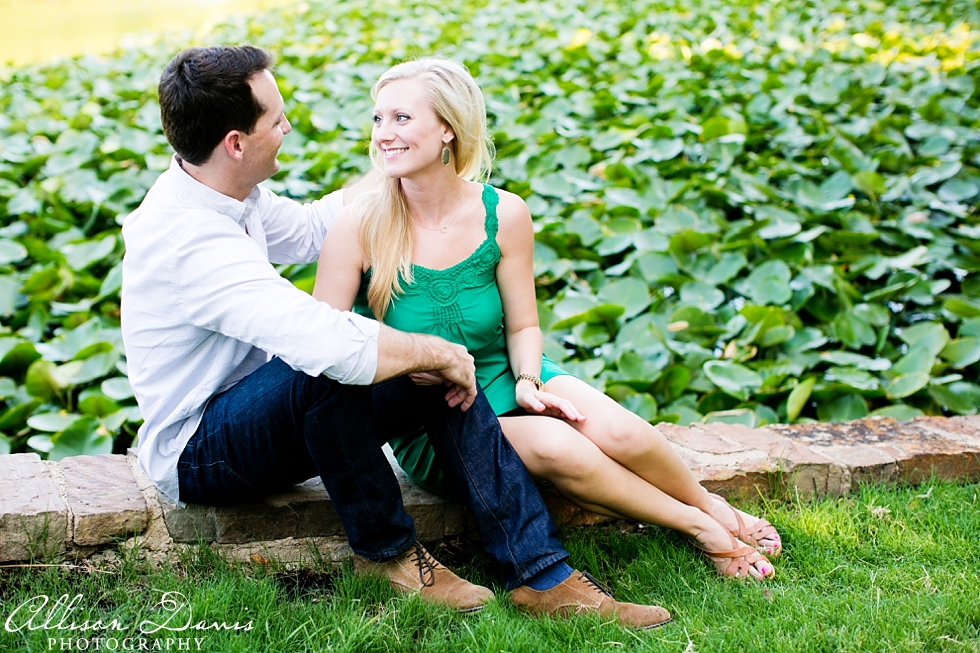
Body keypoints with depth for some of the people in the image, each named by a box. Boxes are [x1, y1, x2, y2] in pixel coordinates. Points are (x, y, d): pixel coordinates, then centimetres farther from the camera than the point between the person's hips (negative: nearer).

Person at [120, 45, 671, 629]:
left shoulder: (223, 193, 1)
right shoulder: (187, 240, -30)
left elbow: (307, 228, 23)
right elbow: (329, 341, -39)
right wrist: (436, 352, -24)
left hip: (267, 414, 9)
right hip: (198, 458, -9)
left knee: (444, 374, -9)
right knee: (331, 370, -38)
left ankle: (544, 577, -11)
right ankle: (384, 547, -11)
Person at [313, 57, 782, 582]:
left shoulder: (504, 214, -8)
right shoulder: (359, 227, -15)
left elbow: (522, 326, 3)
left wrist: (527, 383, -16)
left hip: (505, 380, 3)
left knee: (616, 432, -24)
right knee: (553, 447, -30)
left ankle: (709, 503, 8)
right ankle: (700, 530, -10)